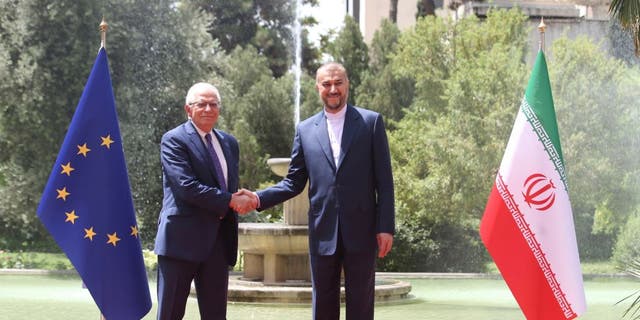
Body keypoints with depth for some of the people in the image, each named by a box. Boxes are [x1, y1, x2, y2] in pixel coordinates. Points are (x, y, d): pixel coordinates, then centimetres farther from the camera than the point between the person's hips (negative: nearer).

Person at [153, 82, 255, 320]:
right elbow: (187, 186, -16)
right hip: (181, 238, -6)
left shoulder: (229, 143, 16)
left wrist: (242, 199, -1)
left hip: (218, 241, 6)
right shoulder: (174, 140, -5)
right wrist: (230, 201, -15)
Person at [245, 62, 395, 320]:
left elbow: (384, 180, 0)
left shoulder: (371, 122, 3)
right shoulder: (305, 129, 10)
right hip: (323, 234, 2)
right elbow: (294, 182, 10)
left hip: (361, 231, -2)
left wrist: (386, 227, -7)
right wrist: (259, 198, -5)